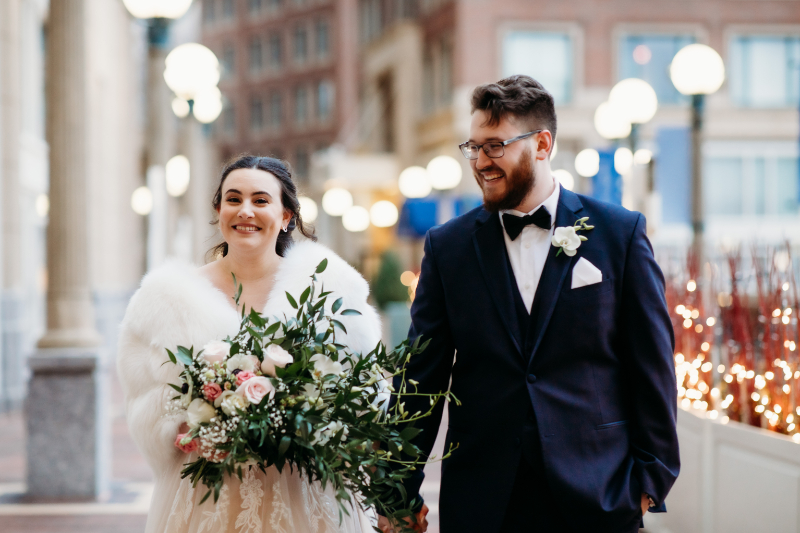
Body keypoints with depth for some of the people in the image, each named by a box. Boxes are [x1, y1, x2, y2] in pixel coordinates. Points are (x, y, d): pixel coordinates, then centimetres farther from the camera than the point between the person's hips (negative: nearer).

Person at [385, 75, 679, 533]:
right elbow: (422, 374, 5)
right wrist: (402, 494, 2)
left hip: (596, 496, -1)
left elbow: (652, 363, 2)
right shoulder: (447, 246, 5)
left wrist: (652, 477, -1)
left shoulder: (620, 232, 1)